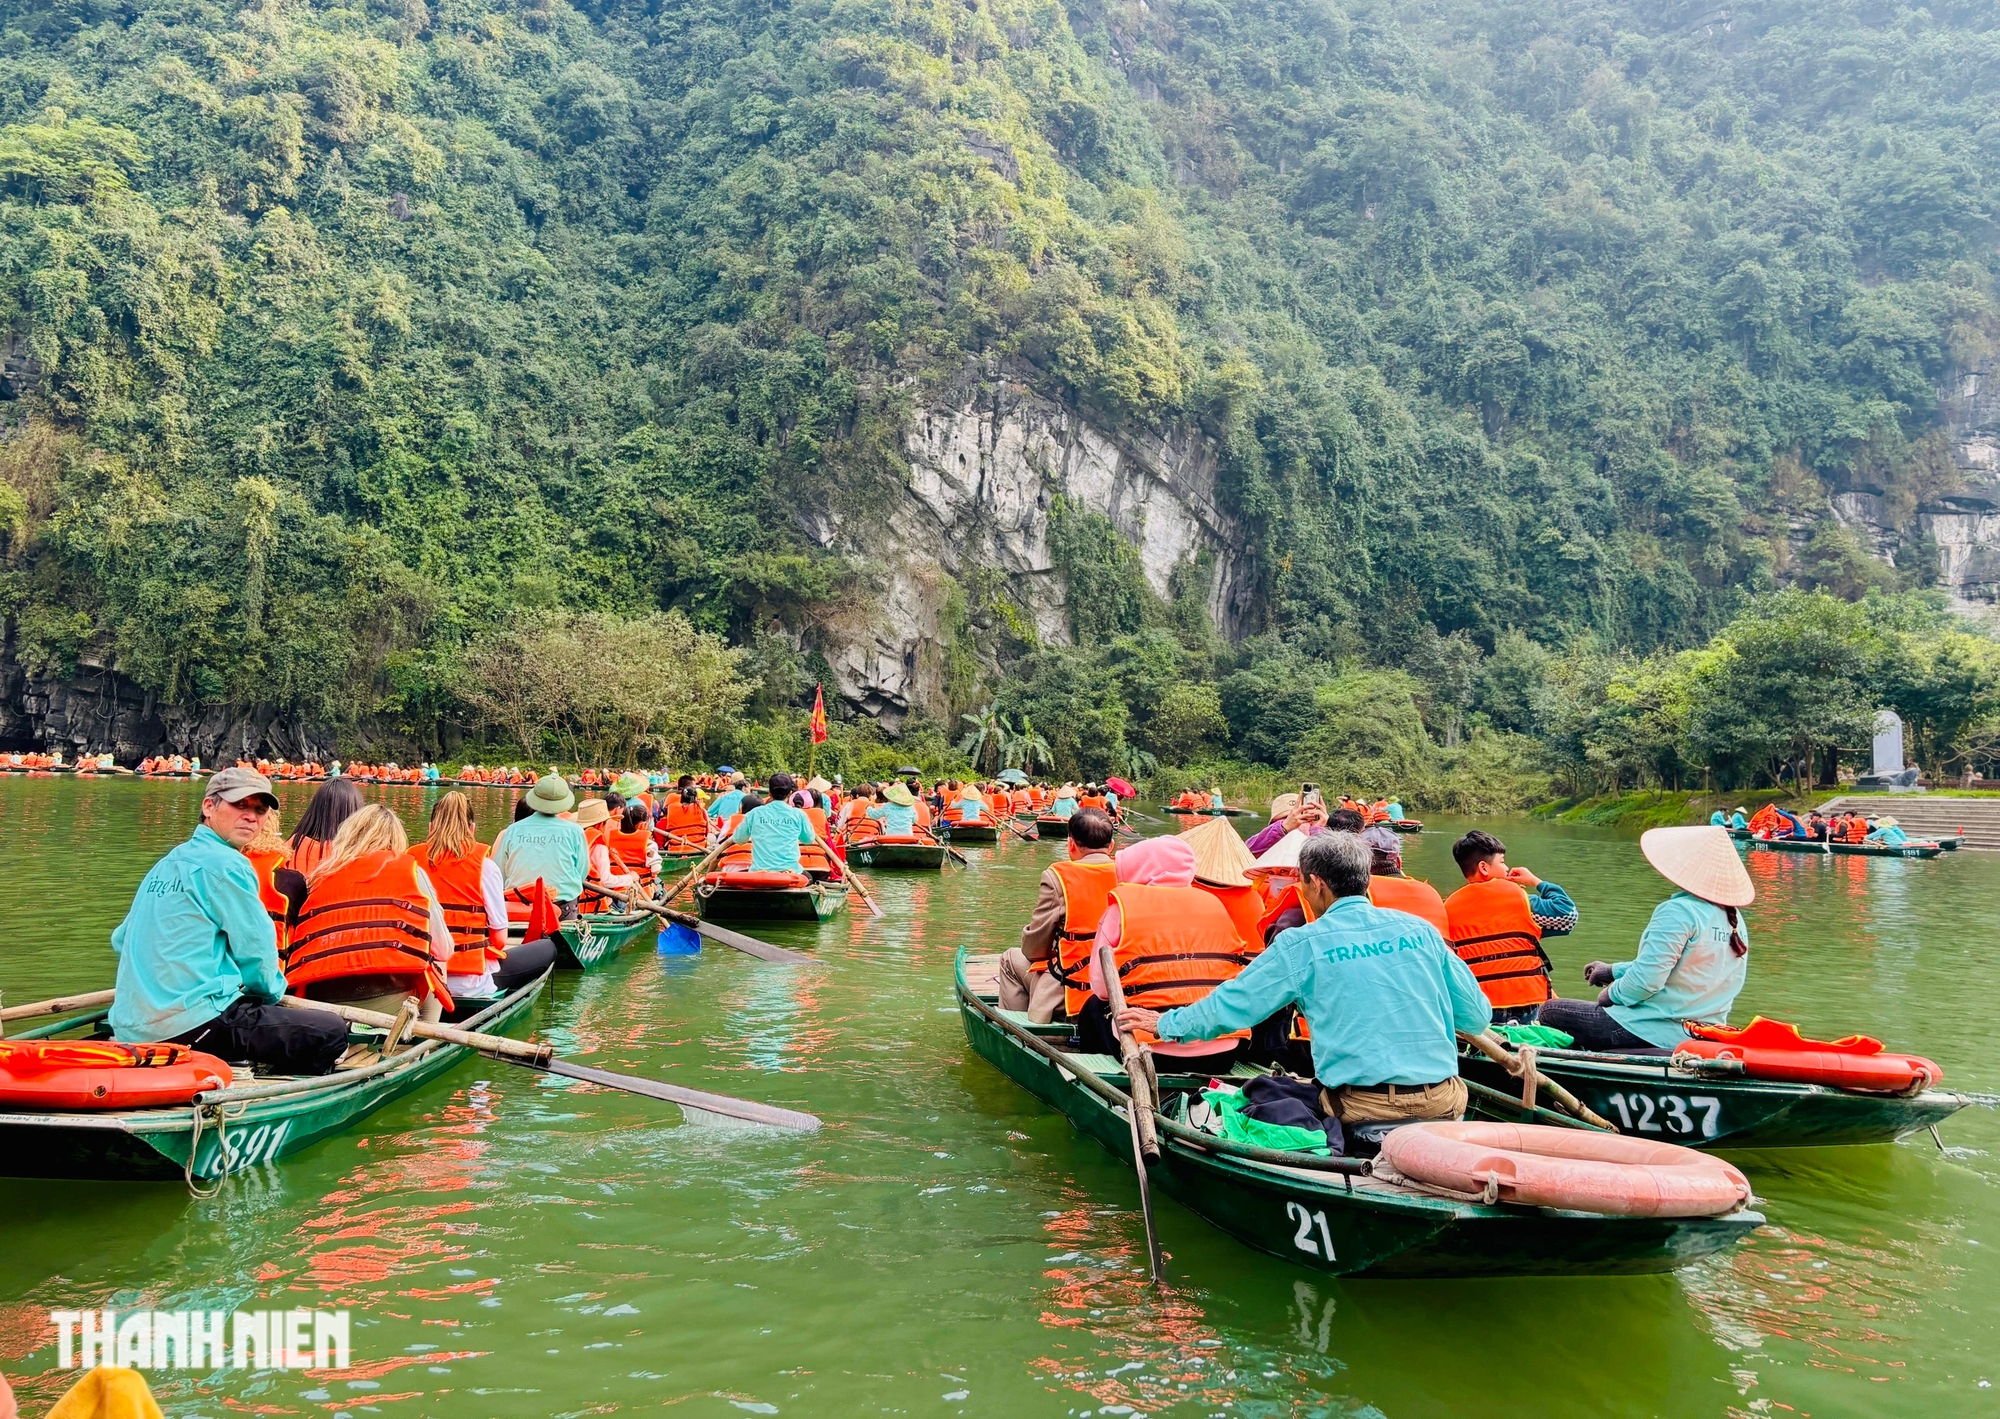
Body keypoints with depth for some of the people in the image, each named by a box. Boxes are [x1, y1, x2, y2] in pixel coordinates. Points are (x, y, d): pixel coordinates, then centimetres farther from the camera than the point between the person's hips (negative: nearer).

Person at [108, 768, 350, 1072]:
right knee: (331, 1033, -9)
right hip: (193, 1025, -10)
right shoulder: (225, 864, -11)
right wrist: (274, 991, 12)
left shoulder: (166, 864, 17)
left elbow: (121, 940, 25)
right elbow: (257, 951, -7)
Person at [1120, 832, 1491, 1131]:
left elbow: (1232, 1004, 7)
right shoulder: (1421, 930, 5)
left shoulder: (1301, 945, -3)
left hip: (1361, 1106, -3)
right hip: (1444, 1103, 4)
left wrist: (1165, 1023, 22)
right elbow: (1478, 1018, 10)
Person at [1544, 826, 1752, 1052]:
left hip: (1658, 1034, -9)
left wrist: (1612, 993, -3)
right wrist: (1615, 971, 19)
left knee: (1551, 1011, 5)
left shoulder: (1678, 911, -20)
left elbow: (1647, 978, -24)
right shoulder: (1735, 921, 6)